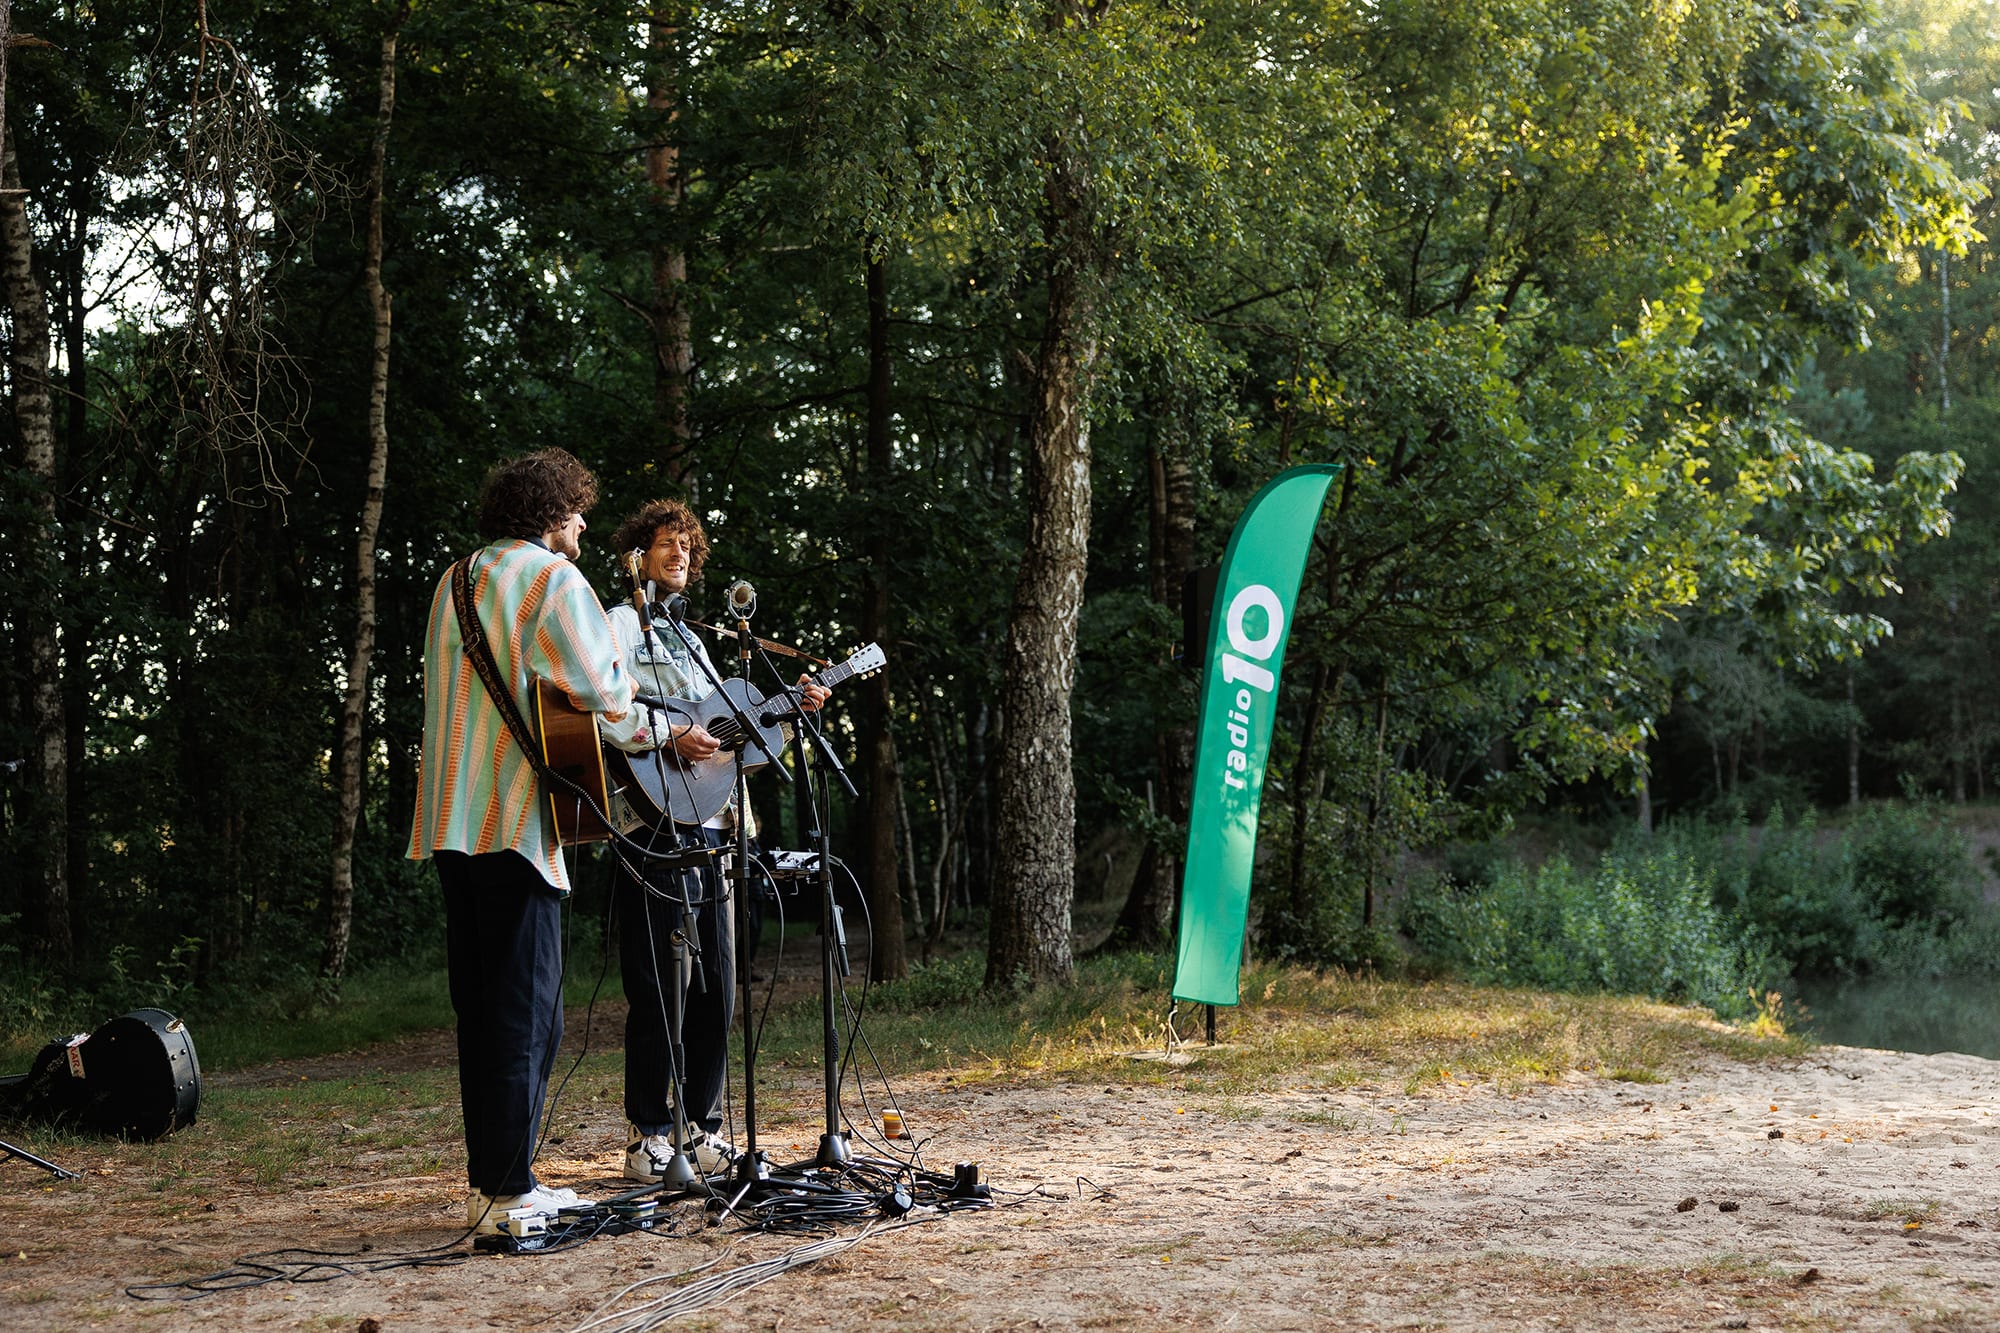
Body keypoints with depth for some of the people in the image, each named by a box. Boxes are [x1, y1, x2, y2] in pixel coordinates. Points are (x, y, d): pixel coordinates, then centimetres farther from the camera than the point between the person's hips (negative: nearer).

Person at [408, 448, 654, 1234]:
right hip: (515, 822, -8)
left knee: (480, 1010, 11)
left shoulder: (455, 582, 18)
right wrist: (659, 731, 5)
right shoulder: (554, 581, -5)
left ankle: (488, 1181, 15)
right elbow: (605, 696, -14)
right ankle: (510, 1192, -6)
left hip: (452, 823, 8)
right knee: (528, 1012, -5)